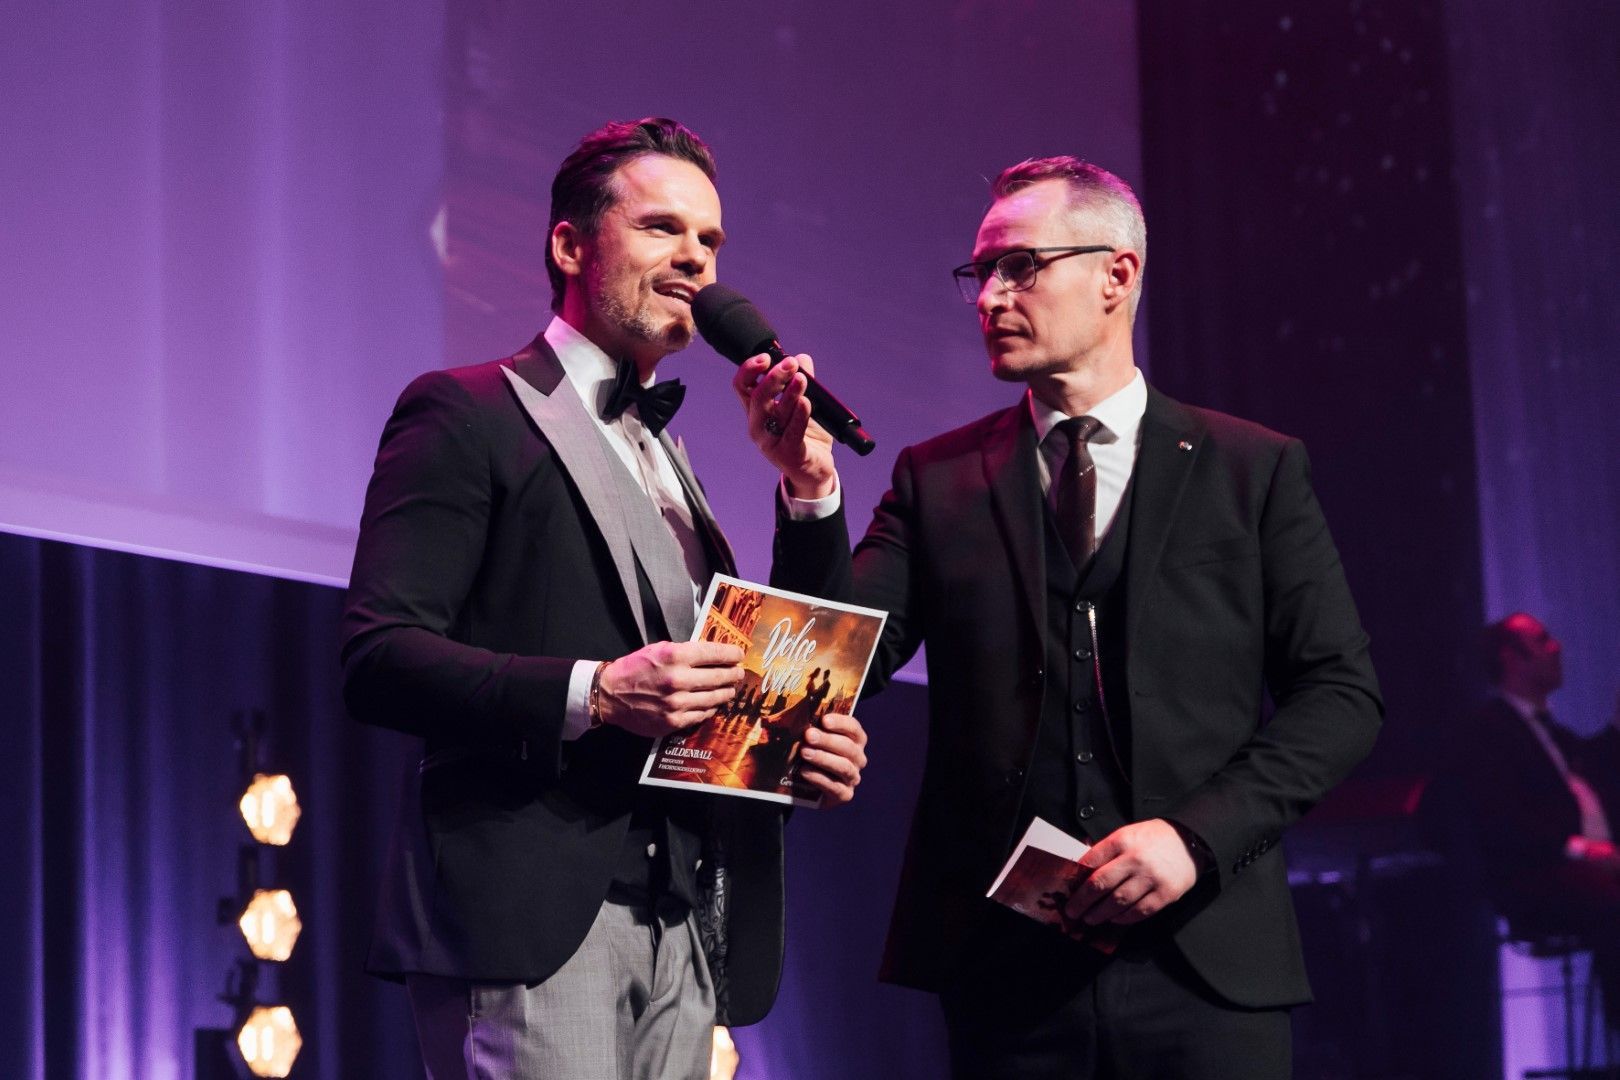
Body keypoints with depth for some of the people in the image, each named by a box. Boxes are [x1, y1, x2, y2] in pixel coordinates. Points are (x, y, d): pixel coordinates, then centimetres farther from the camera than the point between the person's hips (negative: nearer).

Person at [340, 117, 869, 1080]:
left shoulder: (670, 463, 24)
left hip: (681, 932, 7)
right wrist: (592, 694, -22)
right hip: (529, 922, -7)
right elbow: (377, 658, -11)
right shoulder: (464, 415, 0)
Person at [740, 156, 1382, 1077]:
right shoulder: (937, 480, 8)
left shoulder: (1255, 471, 5)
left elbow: (1342, 693, 3)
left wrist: (1197, 835, -9)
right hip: (1004, 967, 1)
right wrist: (812, 488, -15)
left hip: (1206, 966, -1)